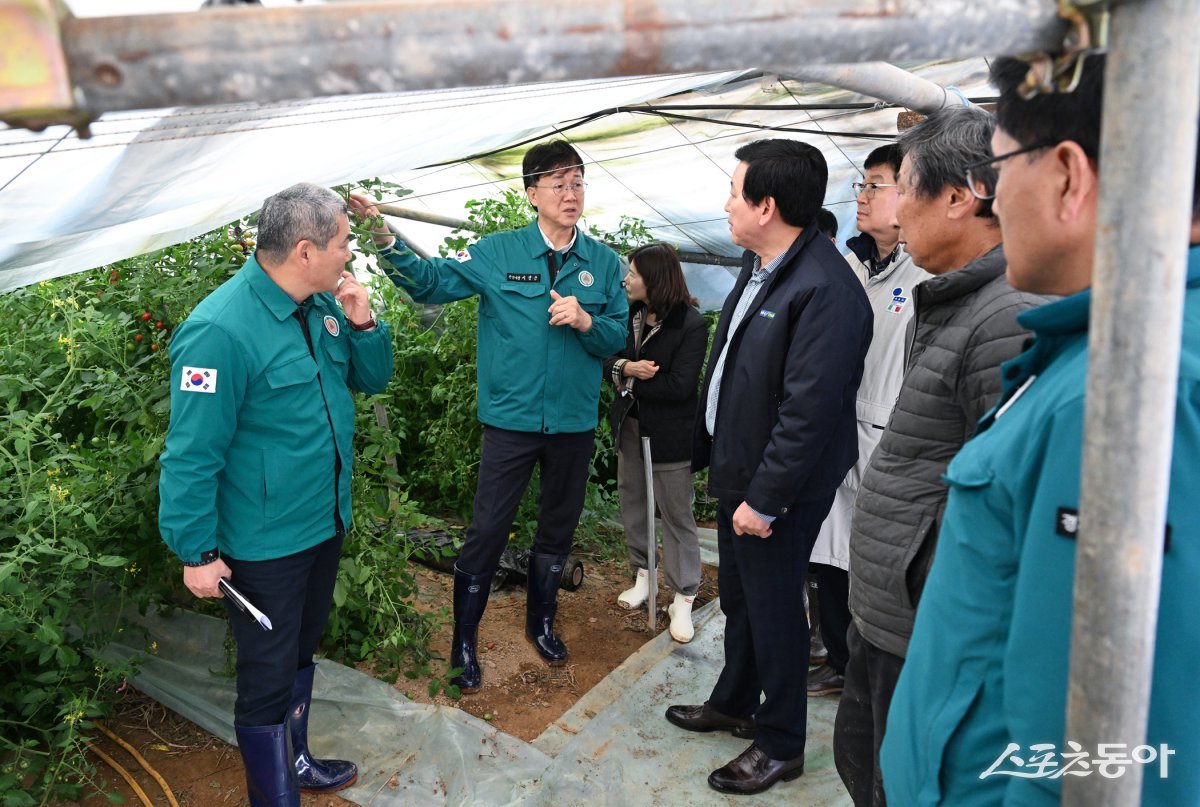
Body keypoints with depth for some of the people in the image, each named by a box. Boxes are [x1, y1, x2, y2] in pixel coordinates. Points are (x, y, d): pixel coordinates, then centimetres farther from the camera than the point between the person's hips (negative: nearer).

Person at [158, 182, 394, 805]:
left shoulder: (324, 305, 0)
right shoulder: (221, 331, -26)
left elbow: (372, 379, 9)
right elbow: (192, 455, -22)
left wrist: (363, 324, -10)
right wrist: (197, 553, -17)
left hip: (325, 523, 9)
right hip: (264, 543, -8)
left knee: (300, 654, 26)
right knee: (267, 679, 7)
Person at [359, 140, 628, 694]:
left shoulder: (603, 262, 2)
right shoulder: (498, 252, -4)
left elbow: (619, 337, 3)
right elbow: (432, 283, -7)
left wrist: (586, 321, -18)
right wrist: (386, 240, -21)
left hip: (575, 420, 3)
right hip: (511, 418, -3)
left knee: (559, 528, 17)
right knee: (488, 530, -2)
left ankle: (541, 622, 40)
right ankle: (463, 642, 17)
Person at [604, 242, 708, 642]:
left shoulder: (691, 324, -17)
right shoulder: (629, 314, 1)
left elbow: (679, 386, -21)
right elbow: (606, 357, 1)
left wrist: (630, 380, -12)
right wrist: (625, 367, -21)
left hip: (669, 434, -6)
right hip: (630, 425, 7)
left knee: (677, 514, 3)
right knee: (632, 504, 17)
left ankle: (684, 598, 13)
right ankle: (643, 575, 34)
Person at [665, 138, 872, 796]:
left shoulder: (826, 290, -26)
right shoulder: (759, 265, 6)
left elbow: (808, 412, -27)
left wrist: (765, 498, -22)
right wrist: (709, 450, 13)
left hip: (775, 489, -9)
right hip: (736, 471, 9)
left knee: (773, 612, 8)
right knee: (738, 598, 24)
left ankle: (780, 746, 28)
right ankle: (734, 704, 46)